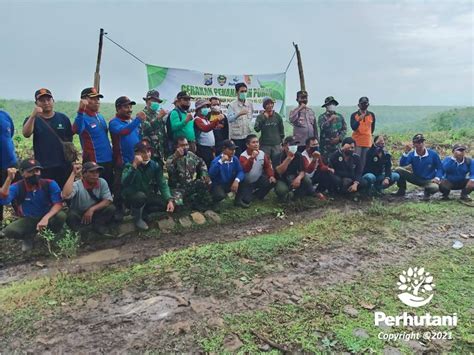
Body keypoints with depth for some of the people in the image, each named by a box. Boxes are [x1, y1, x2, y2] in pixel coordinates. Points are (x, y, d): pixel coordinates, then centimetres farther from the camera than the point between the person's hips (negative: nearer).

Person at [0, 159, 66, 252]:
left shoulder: (50, 184, -18)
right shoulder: (17, 187, -16)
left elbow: (58, 203, -25)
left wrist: (46, 218, -41)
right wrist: (9, 179, -41)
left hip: (48, 217, 0)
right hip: (28, 220, 1)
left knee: (61, 216, -33)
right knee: (8, 231, -27)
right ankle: (29, 236, 9)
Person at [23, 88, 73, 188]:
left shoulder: (63, 118, 7)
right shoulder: (32, 119, 4)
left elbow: (69, 141, 9)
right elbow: (26, 134, -17)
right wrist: (33, 116, -32)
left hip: (64, 166, 1)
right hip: (43, 168, -1)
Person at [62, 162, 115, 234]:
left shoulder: (102, 182, -12)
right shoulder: (77, 185, -22)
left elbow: (108, 200, -14)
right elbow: (65, 196, -43)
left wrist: (92, 209, -28)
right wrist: (73, 174, -39)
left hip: (95, 213, 3)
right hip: (78, 215, -3)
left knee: (111, 208, -22)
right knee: (71, 214, -35)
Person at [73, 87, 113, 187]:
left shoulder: (100, 116, 11)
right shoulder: (83, 117, -12)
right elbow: (77, 130, -34)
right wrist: (81, 111, -45)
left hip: (108, 161, 8)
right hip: (93, 163, -7)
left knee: (109, 189, 18)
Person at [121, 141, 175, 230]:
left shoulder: (155, 166, -9)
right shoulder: (129, 165, -19)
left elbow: (162, 184, -12)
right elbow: (124, 183, -37)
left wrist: (169, 200, -26)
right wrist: (134, 166, -46)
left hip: (147, 195, 4)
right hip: (131, 197, -4)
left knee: (166, 203, -14)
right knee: (141, 196, -37)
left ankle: (142, 211, 7)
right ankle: (137, 217, -7)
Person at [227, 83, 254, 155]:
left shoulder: (250, 104, 10)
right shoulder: (232, 105, -3)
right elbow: (229, 118, -15)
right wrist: (239, 114, -27)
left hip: (248, 136, 4)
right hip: (236, 137, -4)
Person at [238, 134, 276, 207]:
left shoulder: (262, 154, -4)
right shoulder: (243, 156, -20)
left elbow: (267, 166, 0)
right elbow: (245, 169, -36)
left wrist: (271, 176, -17)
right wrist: (252, 158, -45)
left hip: (258, 179, 5)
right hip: (247, 182, -5)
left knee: (272, 181, -18)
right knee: (246, 201, -22)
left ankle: (258, 194, 7)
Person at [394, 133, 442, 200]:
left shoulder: (433, 154, -8)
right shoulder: (412, 155, -6)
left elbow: (439, 168, -2)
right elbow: (402, 164, -22)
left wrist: (437, 178, -19)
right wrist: (406, 152, -33)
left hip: (429, 180, -1)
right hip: (416, 179, 2)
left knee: (435, 188, -38)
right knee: (398, 170, -18)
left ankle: (427, 192, 4)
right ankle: (402, 190, 4)